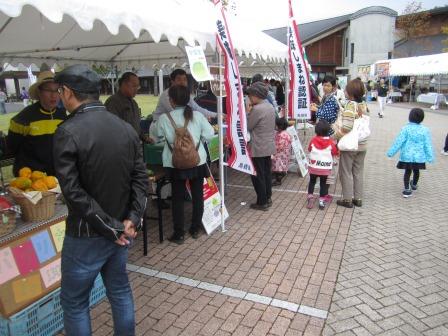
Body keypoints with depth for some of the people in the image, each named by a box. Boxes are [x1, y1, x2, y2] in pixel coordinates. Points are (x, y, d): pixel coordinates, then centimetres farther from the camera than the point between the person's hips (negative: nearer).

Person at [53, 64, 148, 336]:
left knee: (74, 302, 14)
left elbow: (73, 192, -21)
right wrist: (133, 219, -7)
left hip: (86, 234, -5)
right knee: (120, 289, 22)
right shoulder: (126, 128, 0)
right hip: (122, 228, 6)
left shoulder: (68, 132, -17)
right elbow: (140, 178, -3)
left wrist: (111, 228, -15)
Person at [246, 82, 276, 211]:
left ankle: (262, 202, 8)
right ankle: (267, 198, 26)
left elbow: (248, 127, -13)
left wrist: (248, 112, -2)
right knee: (267, 173, 16)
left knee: (257, 175, 1)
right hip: (269, 146, 9)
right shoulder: (270, 107, 8)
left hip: (258, 148, -9)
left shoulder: (257, 109, -20)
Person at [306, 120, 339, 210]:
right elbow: (336, 153, -2)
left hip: (313, 167, 1)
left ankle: (310, 196, 6)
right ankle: (322, 201, 11)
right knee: (323, 184, 11)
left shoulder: (313, 140, -8)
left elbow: (309, 149, 7)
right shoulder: (331, 142, -11)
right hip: (325, 168, -1)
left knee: (312, 181, 18)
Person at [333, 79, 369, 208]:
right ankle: (358, 198, 24)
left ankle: (348, 199, 14)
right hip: (362, 144, 7)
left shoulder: (351, 105, -17)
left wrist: (335, 136, -10)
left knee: (346, 172, 6)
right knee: (358, 172, 15)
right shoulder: (364, 105, 4)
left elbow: (346, 127, -25)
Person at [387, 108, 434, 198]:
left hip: (407, 155, -2)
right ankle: (414, 185, 44)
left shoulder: (406, 129, -14)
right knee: (416, 170, 22)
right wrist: (430, 157, 8)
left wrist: (391, 152, -3)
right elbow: (428, 145, -1)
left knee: (407, 171, 8)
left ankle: (407, 190, 2)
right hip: (419, 156, 2)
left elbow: (398, 142, -11)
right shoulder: (425, 130, -7)